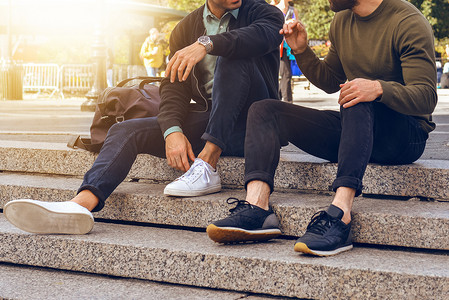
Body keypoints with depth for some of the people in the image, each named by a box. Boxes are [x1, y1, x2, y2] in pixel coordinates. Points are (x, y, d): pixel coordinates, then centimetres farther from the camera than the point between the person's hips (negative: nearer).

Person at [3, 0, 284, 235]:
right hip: (205, 120, 4)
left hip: (248, 125, -4)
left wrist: (208, 43, -40)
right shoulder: (186, 28, 10)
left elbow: (268, 33, -26)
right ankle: (82, 203, -40)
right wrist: (172, 130, -19)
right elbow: (174, 86, 2)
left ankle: (208, 164, -35)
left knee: (233, 55, -29)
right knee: (126, 131, -15)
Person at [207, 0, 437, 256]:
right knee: (264, 111, -6)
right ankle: (255, 209, -30)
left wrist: (379, 89, -37)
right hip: (353, 128, 7)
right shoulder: (342, 21, 12)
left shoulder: (408, 22, -11)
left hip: (406, 135, -7)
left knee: (358, 101, -39)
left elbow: (426, 97, -20)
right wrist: (302, 51, 6)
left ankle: (340, 214, -48)